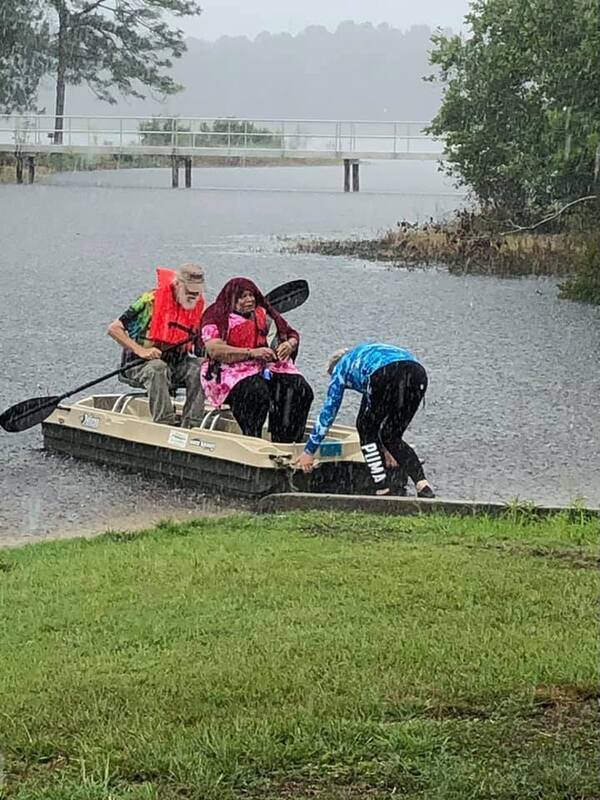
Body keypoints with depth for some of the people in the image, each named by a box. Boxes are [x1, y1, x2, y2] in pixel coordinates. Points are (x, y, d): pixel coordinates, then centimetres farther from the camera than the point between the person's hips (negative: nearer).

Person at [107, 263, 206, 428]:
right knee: (158, 368, -36)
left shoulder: (198, 307, 3)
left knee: (198, 369, -23)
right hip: (138, 365, -4)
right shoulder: (151, 301, -13)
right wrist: (140, 350, -22)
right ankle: (165, 422, -38)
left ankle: (191, 425, -23)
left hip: (175, 365, 5)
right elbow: (114, 329, -12)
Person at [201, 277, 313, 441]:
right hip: (233, 369, -5)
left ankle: (285, 443, -25)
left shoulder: (264, 315, 21)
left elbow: (292, 335, 24)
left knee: (301, 391, -23)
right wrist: (252, 353, -20)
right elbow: (214, 350, -13)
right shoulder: (217, 318, 4)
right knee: (257, 392, -38)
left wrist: (290, 344, -3)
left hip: (269, 367, 5)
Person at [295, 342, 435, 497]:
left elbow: (328, 411, 28)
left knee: (366, 430, 16)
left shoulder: (340, 368, 29)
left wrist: (309, 451, 34)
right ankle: (422, 484, 2)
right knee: (391, 437, 19)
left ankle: (382, 489, 7)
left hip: (387, 375, -6)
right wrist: (384, 448, 62)